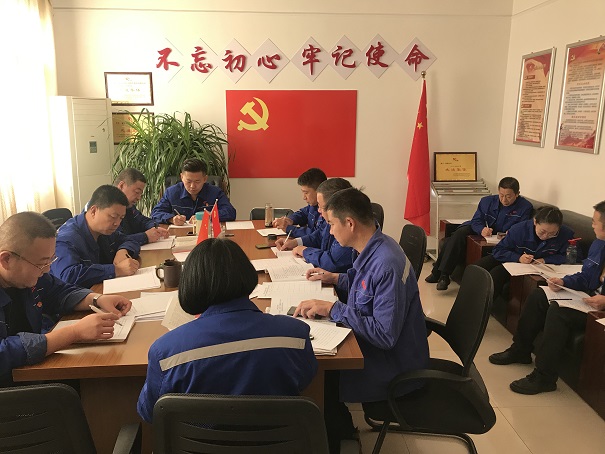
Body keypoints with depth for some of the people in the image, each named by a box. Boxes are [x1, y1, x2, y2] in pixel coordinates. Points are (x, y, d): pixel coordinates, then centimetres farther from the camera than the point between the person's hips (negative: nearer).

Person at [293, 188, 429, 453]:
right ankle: (339, 425, 30)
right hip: (378, 344, 9)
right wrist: (336, 279, 9)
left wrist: (333, 309, -29)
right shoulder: (374, 248, -2)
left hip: (395, 367, -8)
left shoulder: (386, 264, -31)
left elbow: (385, 335, -32)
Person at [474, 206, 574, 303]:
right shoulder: (519, 229, -22)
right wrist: (518, 258, -30)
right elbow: (498, 250, -14)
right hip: (514, 261, 2)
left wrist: (545, 260, -24)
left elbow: (564, 257, -8)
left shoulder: (566, 234, -21)